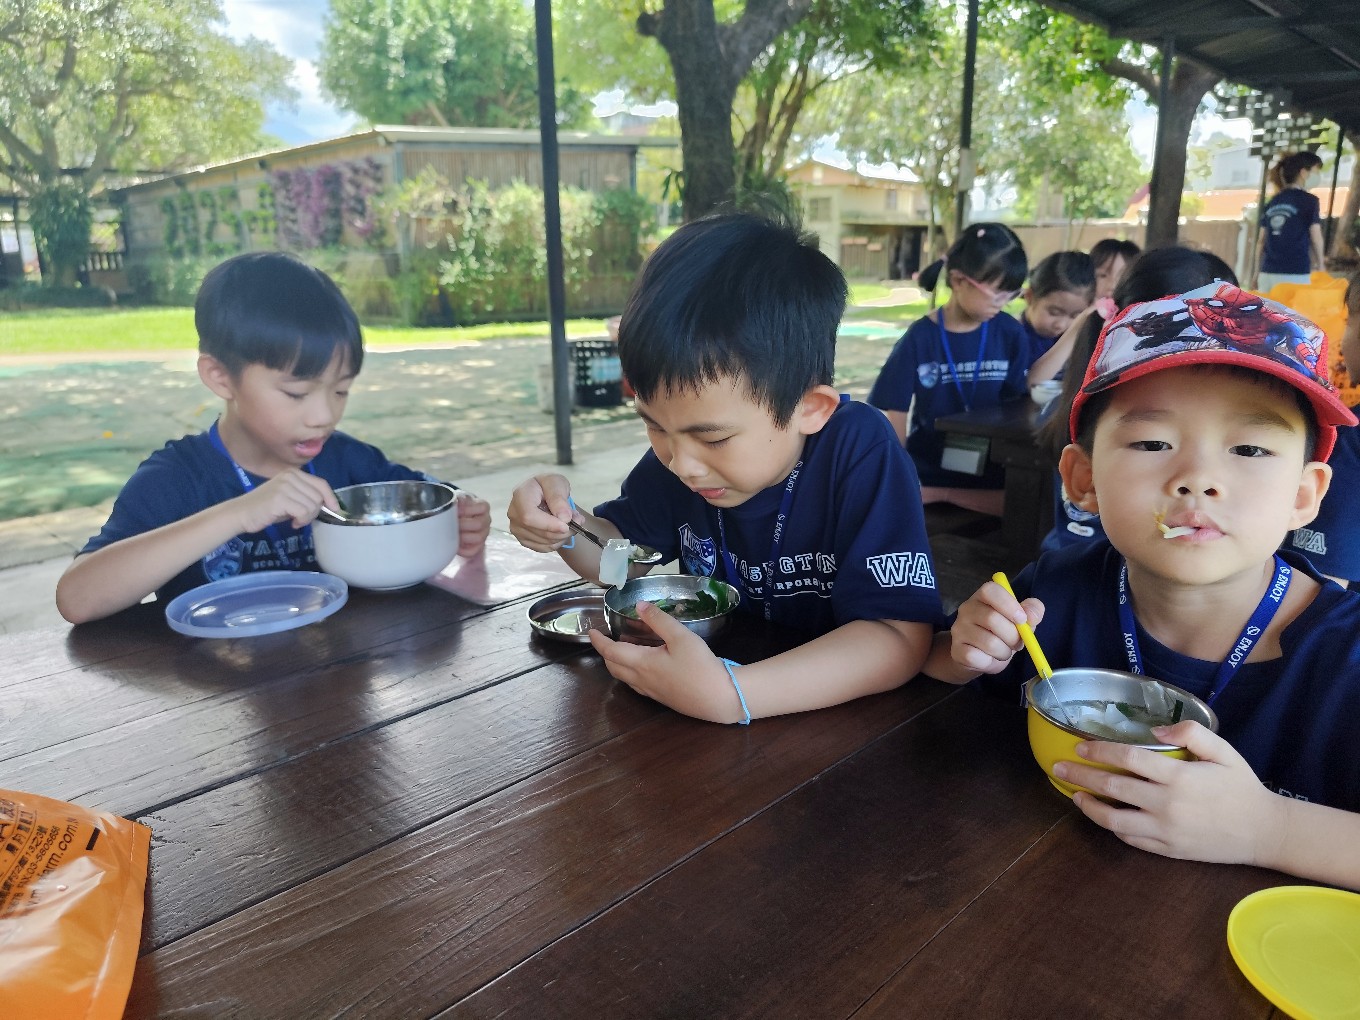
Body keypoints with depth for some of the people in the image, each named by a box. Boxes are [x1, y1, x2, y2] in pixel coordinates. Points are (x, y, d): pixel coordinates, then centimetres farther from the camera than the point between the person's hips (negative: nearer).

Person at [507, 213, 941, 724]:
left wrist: (732, 696, -39)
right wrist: (567, 525, -16)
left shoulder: (859, 452, -24)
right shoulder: (680, 451, -7)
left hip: (834, 726, -4)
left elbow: (901, 637, -29)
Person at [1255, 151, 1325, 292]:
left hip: (1267, 274, 6)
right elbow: (1316, 238, 2)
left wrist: (1258, 272, 20)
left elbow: (1261, 241, 14)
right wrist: (1319, 265, 16)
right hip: (1295, 275, -5)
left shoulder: (1272, 202, 15)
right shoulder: (1309, 200, -1)